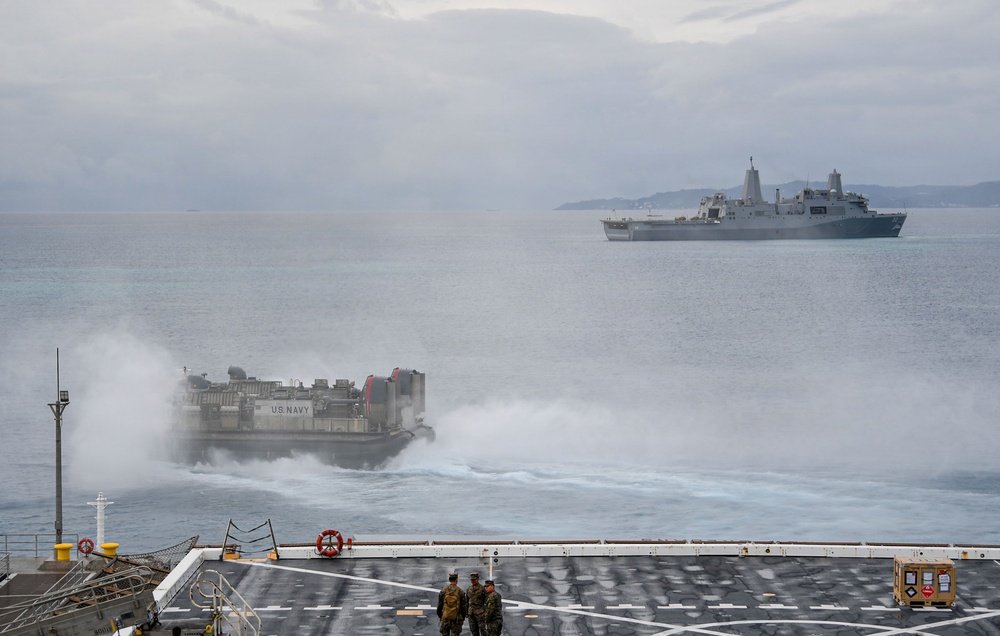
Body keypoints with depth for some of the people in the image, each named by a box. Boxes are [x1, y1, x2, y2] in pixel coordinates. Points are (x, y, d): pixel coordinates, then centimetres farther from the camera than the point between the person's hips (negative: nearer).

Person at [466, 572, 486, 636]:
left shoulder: (482, 589, -4)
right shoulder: (468, 589, 11)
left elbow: (486, 601, -4)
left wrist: (486, 612, -12)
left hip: (480, 613, -5)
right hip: (471, 613, 5)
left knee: (482, 629, -9)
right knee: (474, 630, 6)